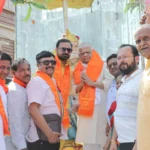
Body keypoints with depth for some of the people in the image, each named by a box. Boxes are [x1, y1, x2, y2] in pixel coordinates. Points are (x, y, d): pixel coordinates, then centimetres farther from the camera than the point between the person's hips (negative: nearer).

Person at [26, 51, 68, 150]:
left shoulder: (52, 81, 17)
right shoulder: (37, 81, -11)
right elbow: (33, 110, -22)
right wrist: (49, 134, -23)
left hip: (54, 138, 9)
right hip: (42, 139, -9)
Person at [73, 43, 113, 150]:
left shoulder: (101, 66, 3)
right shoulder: (78, 69, 16)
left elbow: (109, 83, -7)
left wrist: (91, 82, -11)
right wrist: (82, 83, -4)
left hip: (99, 108, -3)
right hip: (83, 108, 4)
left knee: (98, 135, -7)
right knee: (84, 136, -2)